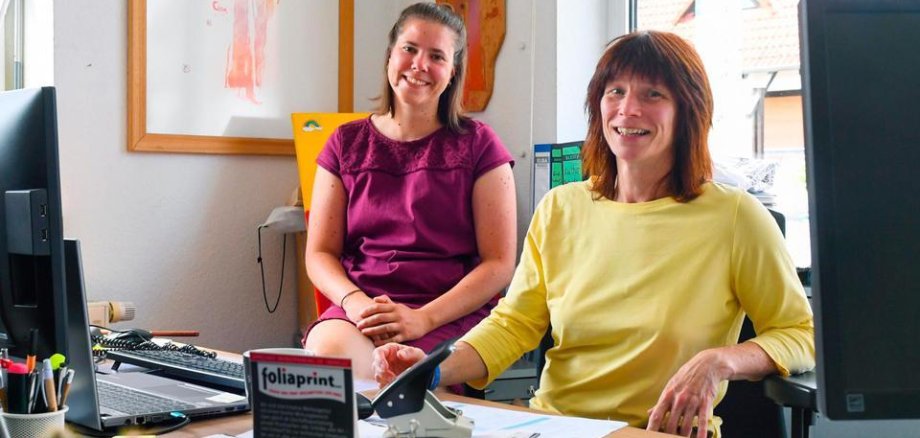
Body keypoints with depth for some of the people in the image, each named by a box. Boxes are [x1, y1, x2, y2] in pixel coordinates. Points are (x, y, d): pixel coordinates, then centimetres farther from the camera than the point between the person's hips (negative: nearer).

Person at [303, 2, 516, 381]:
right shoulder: (347, 144, 15)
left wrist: (422, 318, -14)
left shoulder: (478, 145, 6)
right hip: (360, 307, 2)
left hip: (450, 315, -2)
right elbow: (320, 253, 12)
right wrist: (354, 302, -11)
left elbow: (500, 264, 0)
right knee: (327, 353, -34)